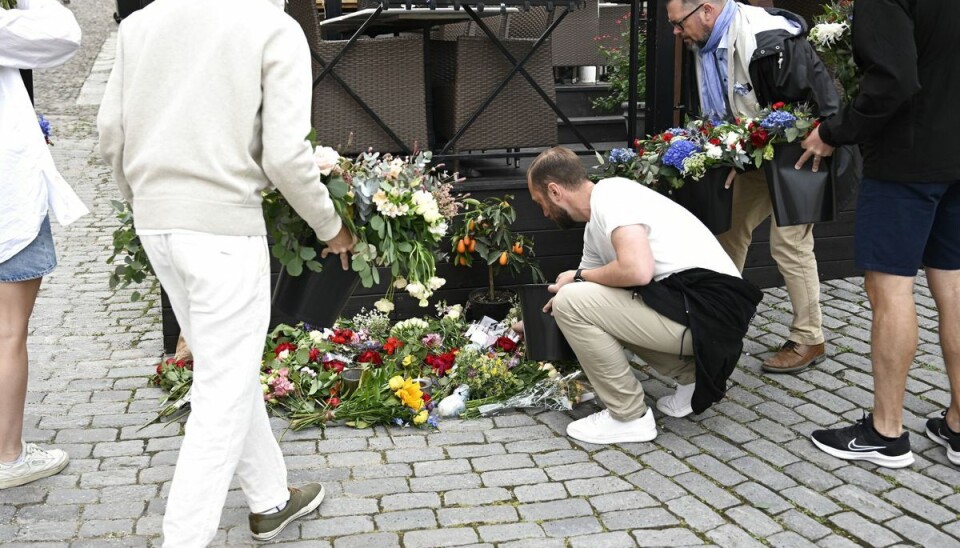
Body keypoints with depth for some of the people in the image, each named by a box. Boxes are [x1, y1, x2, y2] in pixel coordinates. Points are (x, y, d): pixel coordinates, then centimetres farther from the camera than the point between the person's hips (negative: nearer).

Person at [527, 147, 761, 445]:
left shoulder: (611, 194, -11)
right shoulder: (595, 226, 18)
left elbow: (637, 270, -26)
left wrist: (578, 277, -7)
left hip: (706, 308, -10)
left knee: (571, 302, -12)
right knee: (606, 312, 29)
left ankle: (629, 417, -1)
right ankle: (694, 378, 20)